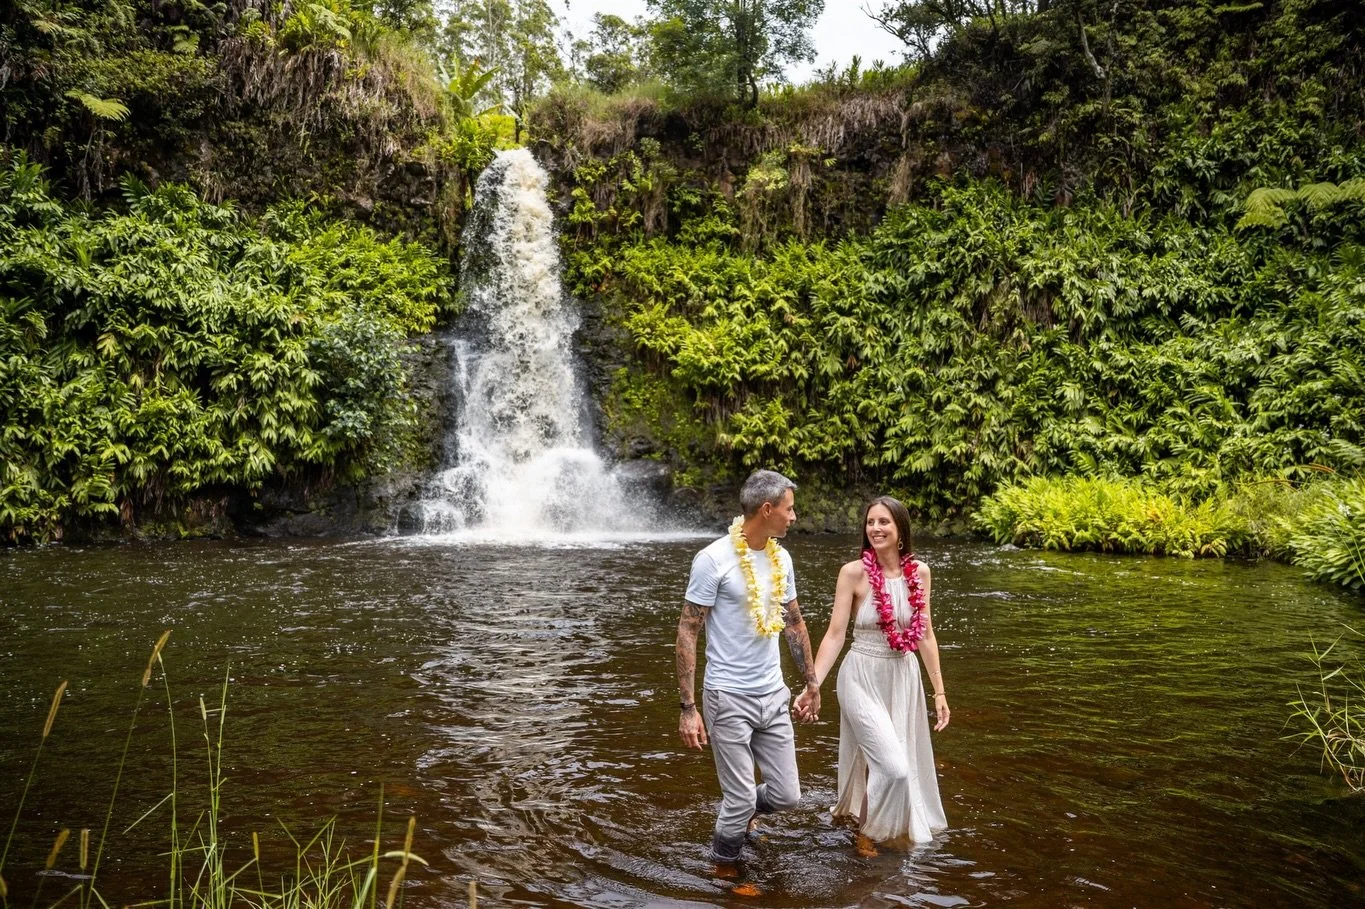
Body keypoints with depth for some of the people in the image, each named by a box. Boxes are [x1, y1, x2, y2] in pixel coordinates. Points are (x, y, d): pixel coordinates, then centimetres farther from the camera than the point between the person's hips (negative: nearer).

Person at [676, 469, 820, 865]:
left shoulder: (781, 558, 6)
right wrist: (688, 707, -16)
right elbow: (687, 632, -13)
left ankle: (736, 812, 39)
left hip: (774, 695, 6)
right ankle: (724, 868, 26)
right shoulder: (713, 559, -15)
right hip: (729, 698, -6)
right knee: (741, 802, 1)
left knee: (786, 795, 9)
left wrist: (811, 681, 20)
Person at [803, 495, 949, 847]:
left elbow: (925, 635, 6)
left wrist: (939, 690, 8)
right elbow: (835, 635, -12)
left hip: (903, 677, 5)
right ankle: (867, 830, 18)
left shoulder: (919, 571, -1)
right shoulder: (853, 572, -13)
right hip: (862, 678, -4)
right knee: (893, 766, -9)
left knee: (906, 762, 15)